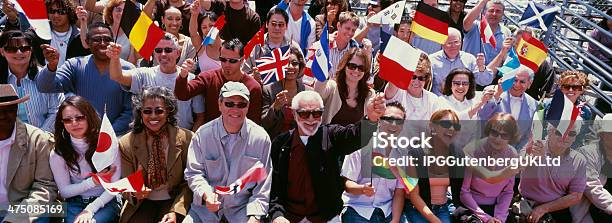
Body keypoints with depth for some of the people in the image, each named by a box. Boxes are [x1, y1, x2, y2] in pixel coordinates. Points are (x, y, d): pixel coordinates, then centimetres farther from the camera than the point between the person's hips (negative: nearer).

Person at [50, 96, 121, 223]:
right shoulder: (58, 153, -1)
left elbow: (115, 185, -7)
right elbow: (64, 192, 0)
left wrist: (90, 209, -16)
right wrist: (93, 181, -15)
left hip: (105, 202, -2)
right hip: (75, 204, 2)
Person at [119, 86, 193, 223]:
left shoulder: (185, 138, -7)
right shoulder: (126, 144, -2)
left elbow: (189, 182, -4)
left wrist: (176, 211, -17)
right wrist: (134, 193, -21)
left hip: (173, 201, -1)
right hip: (142, 203, 2)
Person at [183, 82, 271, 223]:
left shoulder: (261, 138, -3)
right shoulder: (203, 134, -3)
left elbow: (264, 185, 1)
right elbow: (193, 173, 1)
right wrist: (205, 193, -19)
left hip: (243, 207, 0)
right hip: (206, 206, 0)